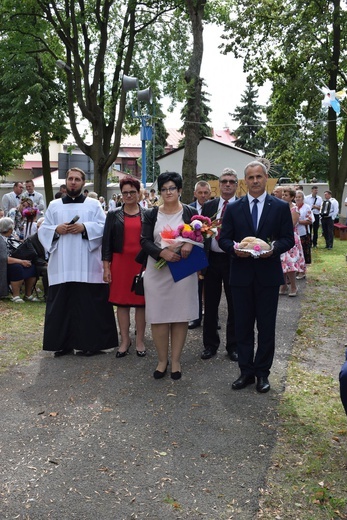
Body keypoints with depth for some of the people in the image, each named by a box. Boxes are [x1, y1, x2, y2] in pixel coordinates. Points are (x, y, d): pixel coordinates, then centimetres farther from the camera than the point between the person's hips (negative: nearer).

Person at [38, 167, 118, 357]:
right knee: (61, 304, 4)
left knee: (90, 304, -1)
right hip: (62, 265, 2)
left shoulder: (94, 204, 10)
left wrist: (84, 227, -14)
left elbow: (104, 227, -1)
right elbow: (42, 230, 11)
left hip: (87, 265, -2)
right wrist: (56, 229, -9)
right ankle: (63, 343, 13)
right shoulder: (54, 205, 15)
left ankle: (91, 343, 8)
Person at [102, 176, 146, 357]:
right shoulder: (113, 215, 6)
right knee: (122, 301, 4)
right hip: (120, 263, 1)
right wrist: (106, 267, -2)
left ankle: (140, 340, 15)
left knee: (141, 301, 3)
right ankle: (125, 340, 15)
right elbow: (106, 242, 4)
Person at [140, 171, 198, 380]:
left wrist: (190, 243, -22)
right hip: (157, 271, 1)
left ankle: (176, 360, 17)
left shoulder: (190, 212, 3)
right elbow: (145, 241, -2)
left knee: (180, 316, 3)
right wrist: (162, 252, -21)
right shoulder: (151, 214, 6)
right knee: (158, 316, 3)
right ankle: (162, 360, 19)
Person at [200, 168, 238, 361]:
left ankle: (233, 346, 23)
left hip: (234, 260, -2)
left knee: (234, 306, 9)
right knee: (210, 304, 11)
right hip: (212, 259, 3)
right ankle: (210, 344, 25)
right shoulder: (208, 206, 7)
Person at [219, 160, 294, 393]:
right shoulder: (233, 208, 5)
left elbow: (289, 239, 1)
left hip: (268, 275, -1)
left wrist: (274, 248, -19)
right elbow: (224, 238, 4)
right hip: (241, 275, 1)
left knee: (267, 327, 7)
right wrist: (234, 249, -17)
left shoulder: (281, 207, 2)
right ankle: (246, 371, 20)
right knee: (243, 326, 8)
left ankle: (262, 372, 20)